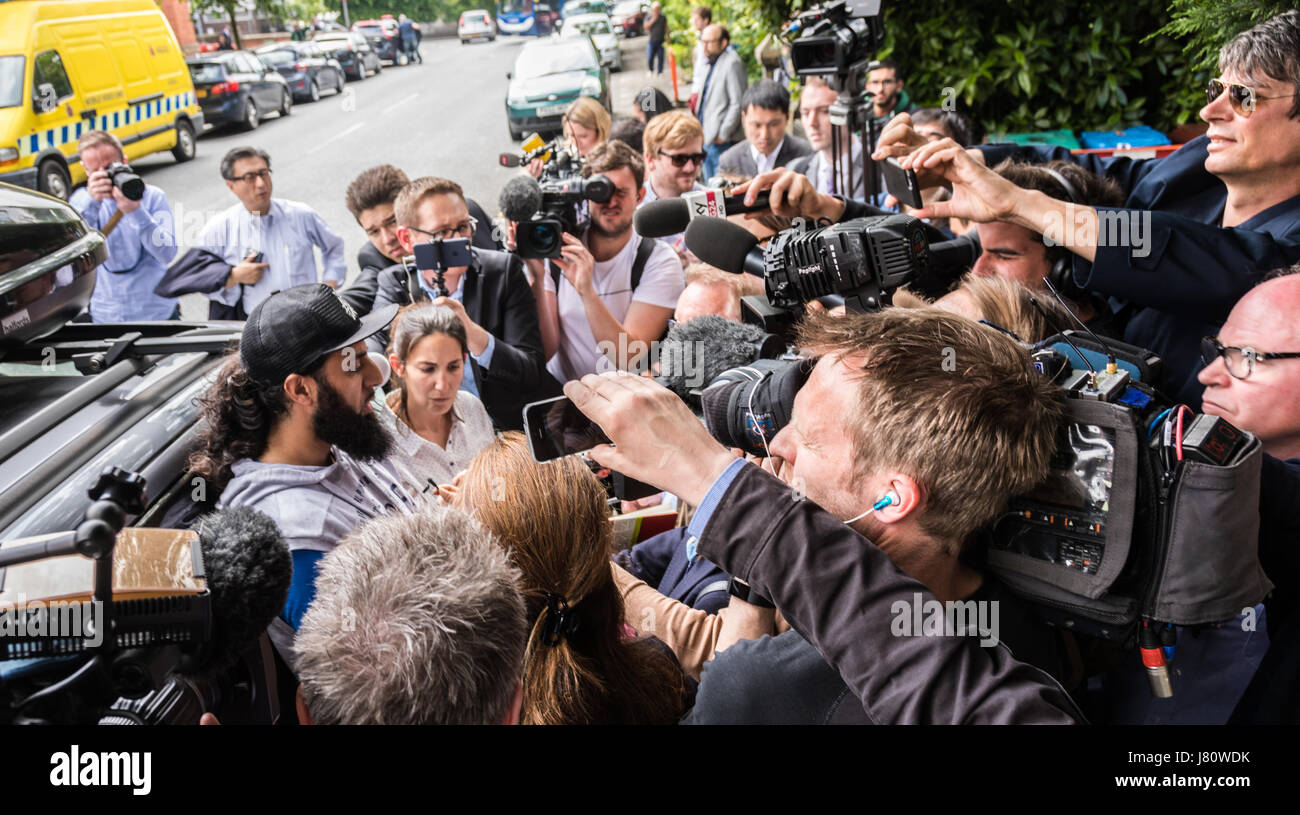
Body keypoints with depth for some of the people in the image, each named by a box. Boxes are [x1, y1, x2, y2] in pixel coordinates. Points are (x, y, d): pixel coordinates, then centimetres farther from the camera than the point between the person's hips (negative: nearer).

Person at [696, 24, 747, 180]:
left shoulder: (732, 63, -12)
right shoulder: (710, 64, 16)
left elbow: (738, 103, -18)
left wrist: (723, 134, -17)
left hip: (723, 143, -9)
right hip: (707, 140, 9)